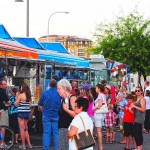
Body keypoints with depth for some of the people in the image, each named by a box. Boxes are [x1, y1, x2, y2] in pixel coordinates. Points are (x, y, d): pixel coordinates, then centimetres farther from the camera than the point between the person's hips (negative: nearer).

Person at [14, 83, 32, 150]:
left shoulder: (20, 95, -12)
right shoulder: (29, 96, 5)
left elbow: (16, 104, -7)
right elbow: (30, 105, 11)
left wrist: (16, 97, 2)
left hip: (21, 113, -6)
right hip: (27, 113, 6)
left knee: (22, 129, 1)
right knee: (25, 129, 17)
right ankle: (29, 144, 15)